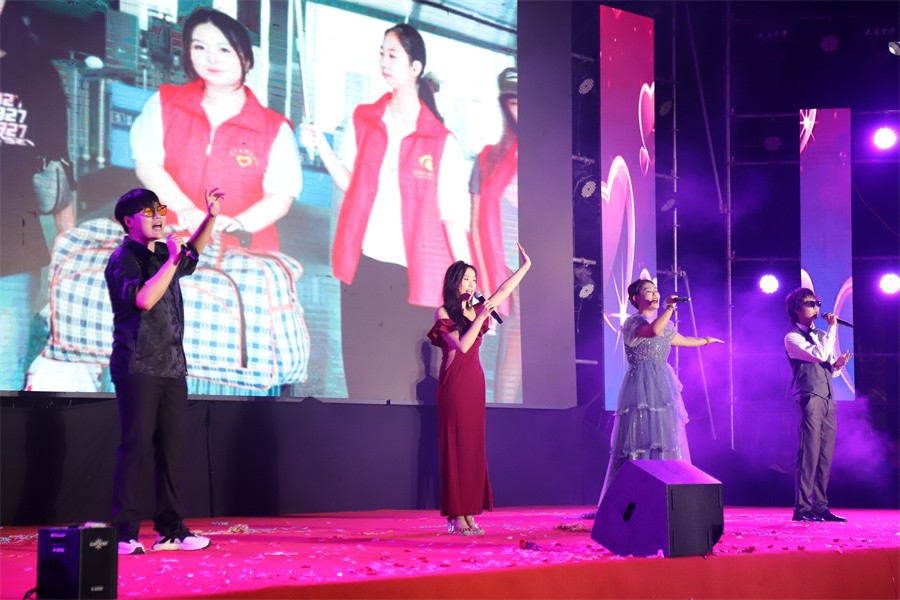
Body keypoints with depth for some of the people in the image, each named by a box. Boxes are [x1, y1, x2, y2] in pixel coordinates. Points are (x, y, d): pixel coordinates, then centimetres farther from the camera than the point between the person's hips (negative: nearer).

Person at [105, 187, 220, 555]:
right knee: (135, 448, -8)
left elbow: (193, 253, 39)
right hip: (137, 368, -7)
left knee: (171, 449, 7)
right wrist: (172, 260, -17)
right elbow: (143, 298, -23)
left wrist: (210, 217, 24)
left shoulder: (164, 255, 16)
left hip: (172, 368, 7)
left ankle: (171, 530, 12)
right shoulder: (124, 258, -6)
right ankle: (124, 534, -5)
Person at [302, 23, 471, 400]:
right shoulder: (363, 121, 9)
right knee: (363, 376, 6)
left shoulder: (442, 141, -1)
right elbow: (349, 183, 8)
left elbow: (453, 216, -3)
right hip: (363, 268, 3)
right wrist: (321, 146, -7)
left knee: (406, 378, -3)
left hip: (416, 275, -3)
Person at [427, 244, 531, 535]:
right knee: (456, 445, -7)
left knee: (474, 446, 4)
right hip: (454, 382, -7)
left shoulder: (476, 310, 14)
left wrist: (525, 266, 21)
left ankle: (469, 513, 6)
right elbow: (462, 345, -16)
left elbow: (503, 291, 21)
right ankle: (456, 516, -6)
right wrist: (480, 317, -14)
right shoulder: (443, 313, -4)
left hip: (475, 382, 7)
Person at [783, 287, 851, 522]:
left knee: (825, 456, 4)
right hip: (810, 398, -7)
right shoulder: (792, 338, -2)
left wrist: (837, 365, 0)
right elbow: (820, 354, -17)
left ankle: (820, 506, 7)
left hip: (828, 400, 7)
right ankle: (802, 508, -11)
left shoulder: (822, 335, 21)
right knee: (809, 453, -11)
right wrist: (832, 328, -9)